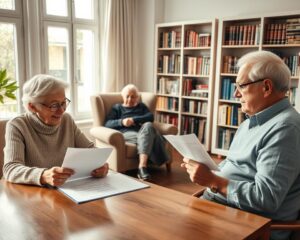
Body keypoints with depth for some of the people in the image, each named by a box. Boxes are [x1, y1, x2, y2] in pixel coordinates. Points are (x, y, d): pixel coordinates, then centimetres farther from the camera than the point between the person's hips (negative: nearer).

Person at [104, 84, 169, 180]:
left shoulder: (141, 106, 29)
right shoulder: (117, 107, 23)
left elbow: (151, 117, 6)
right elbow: (107, 124, 7)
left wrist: (134, 120, -9)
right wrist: (121, 122, -13)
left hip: (143, 131, 2)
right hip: (126, 133, -2)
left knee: (148, 125, -37)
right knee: (147, 138, -36)